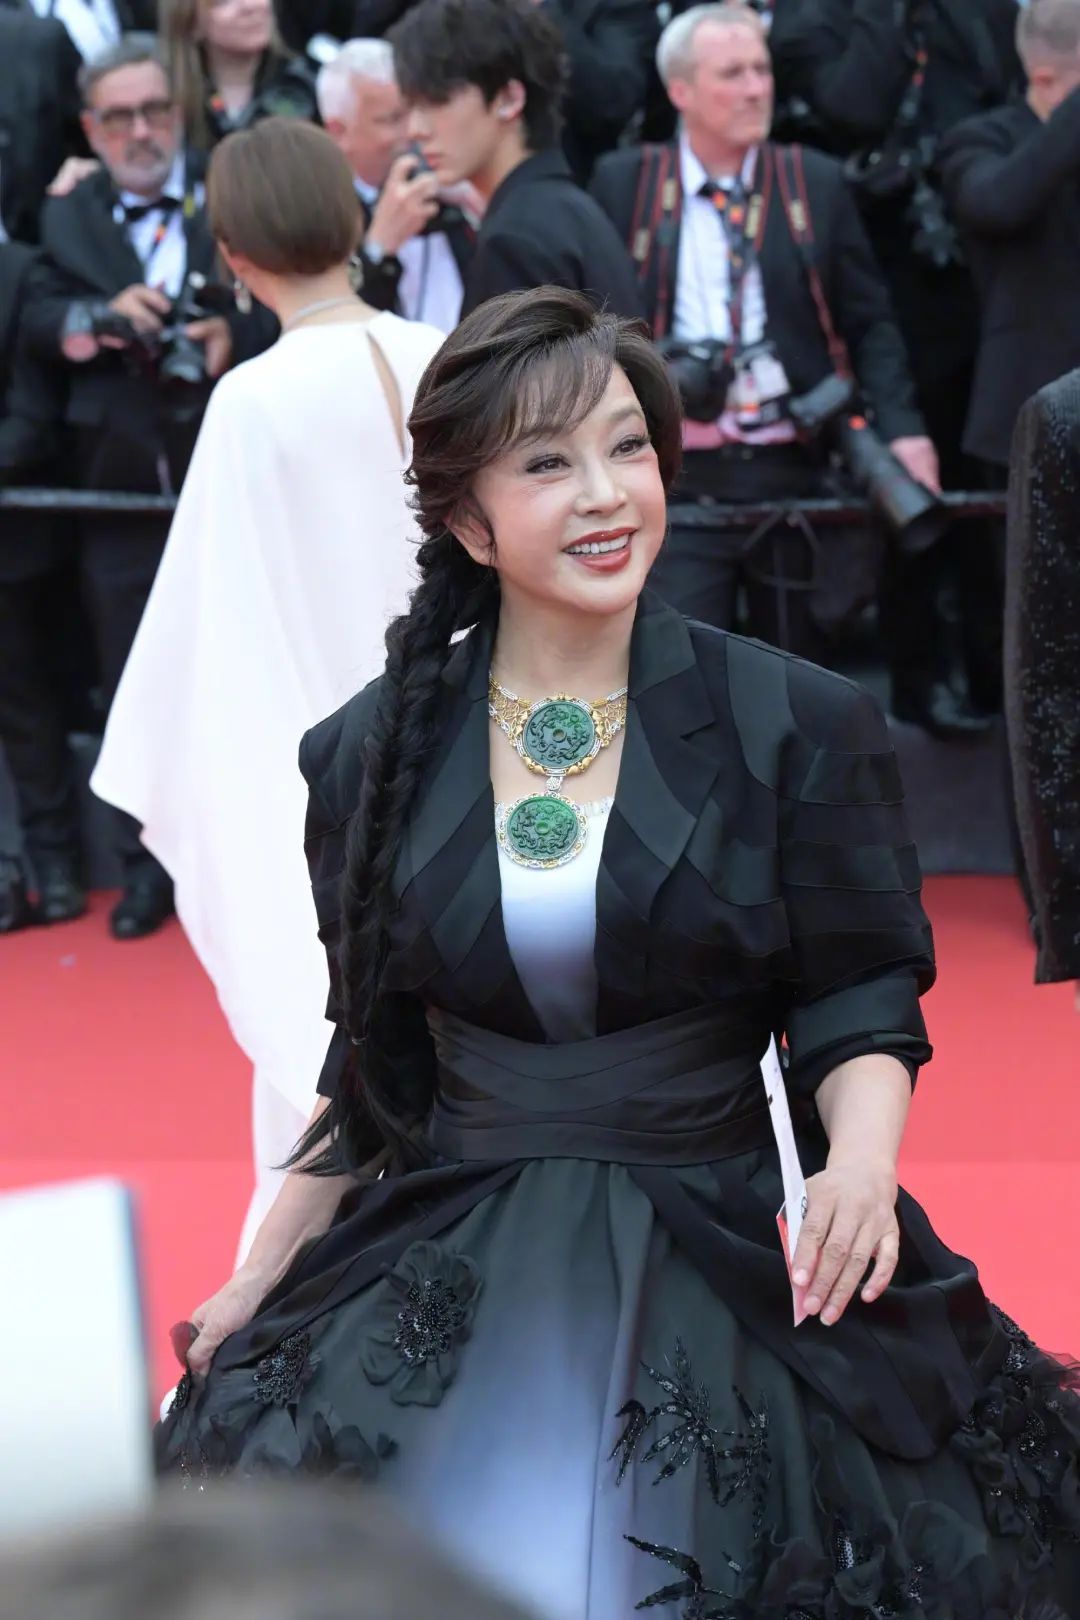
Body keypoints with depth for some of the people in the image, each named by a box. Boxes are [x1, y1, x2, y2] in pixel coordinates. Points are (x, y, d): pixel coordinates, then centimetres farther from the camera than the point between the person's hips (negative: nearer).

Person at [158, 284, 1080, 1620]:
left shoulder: (799, 729, -1)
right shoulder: (373, 756, 6)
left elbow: (860, 1008, 0)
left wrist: (862, 1159, -20)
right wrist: (262, 1279, 14)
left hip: (726, 1268, -2)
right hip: (445, 1277, 2)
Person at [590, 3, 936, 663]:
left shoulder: (816, 183, 7)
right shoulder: (624, 184, 4)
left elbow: (870, 323, 7)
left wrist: (901, 428, -8)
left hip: (797, 470, 2)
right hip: (679, 479, -2)